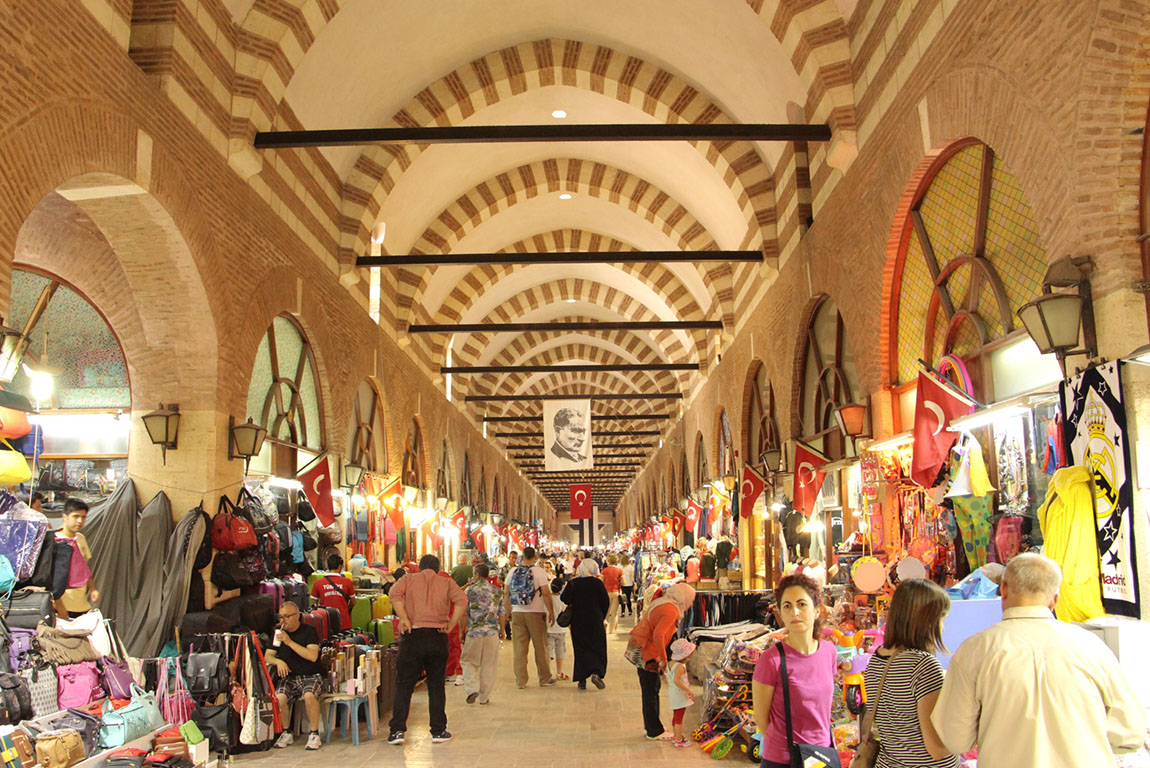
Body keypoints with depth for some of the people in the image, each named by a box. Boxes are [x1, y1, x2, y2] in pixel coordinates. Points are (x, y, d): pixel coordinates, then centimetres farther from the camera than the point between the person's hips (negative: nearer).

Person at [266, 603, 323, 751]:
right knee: (279, 697, -28)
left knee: (309, 695, -35)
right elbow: (268, 656, 12)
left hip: (311, 676, -3)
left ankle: (314, 734, -17)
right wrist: (278, 661, -12)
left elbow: (313, 656, -15)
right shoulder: (278, 631, 12)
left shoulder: (309, 631, -2)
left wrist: (289, 642, -18)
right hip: (288, 676, 3)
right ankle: (286, 733, -5)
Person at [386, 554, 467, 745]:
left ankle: (397, 730, 2)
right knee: (436, 686, 10)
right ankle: (438, 731, 12)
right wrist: (451, 624, -5)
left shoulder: (409, 579, 11)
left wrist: (404, 619, -11)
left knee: (404, 685, 6)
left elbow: (395, 593, -10)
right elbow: (462, 600, -6)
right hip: (438, 637, 1)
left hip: (413, 636, -1)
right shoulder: (446, 583, 12)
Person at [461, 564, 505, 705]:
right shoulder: (497, 592, 6)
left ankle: (472, 688, -6)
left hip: (473, 632, -2)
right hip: (492, 633, 2)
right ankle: (484, 697, 11)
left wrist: (462, 632, 4)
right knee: (489, 666, 8)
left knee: (469, 662, 12)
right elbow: (502, 614, 8)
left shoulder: (470, 590, -4)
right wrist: (502, 629, 21)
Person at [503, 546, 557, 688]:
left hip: (517, 613, 3)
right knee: (540, 647, 8)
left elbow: (506, 593, 7)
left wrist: (508, 612, 16)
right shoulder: (539, 571, -8)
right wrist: (551, 612, -4)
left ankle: (521, 680, 9)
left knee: (520, 647, 7)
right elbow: (546, 594, -12)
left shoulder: (513, 571, 4)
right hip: (536, 613, -3)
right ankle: (544, 678, 17)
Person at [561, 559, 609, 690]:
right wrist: (601, 616, 10)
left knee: (580, 649, 9)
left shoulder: (573, 583, -3)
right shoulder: (597, 583, -6)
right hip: (595, 621, -2)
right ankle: (597, 673, -14)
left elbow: (565, 599, -12)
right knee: (598, 648, 8)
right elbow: (606, 602, -4)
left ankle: (582, 680, 7)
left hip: (577, 621, 2)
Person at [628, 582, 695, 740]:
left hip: (641, 648, 10)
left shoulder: (662, 603, 12)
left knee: (653, 687, 17)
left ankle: (651, 727, 25)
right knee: (651, 691, -1)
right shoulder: (671, 611, -18)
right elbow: (658, 634, -29)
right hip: (646, 651, -10)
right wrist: (664, 659, -21)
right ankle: (654, 732, 7)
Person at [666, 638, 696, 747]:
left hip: (672, 693, 10)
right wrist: (688, 690, -28)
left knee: (675, 717, 20)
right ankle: (679, 740, 8)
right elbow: (676, 680, -33)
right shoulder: (680, 666, -24)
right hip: (679, 695, -9)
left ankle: (676, 737, 33)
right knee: (679, 718, 0)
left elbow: (668, 679, 14)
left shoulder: (670, 663, 6)